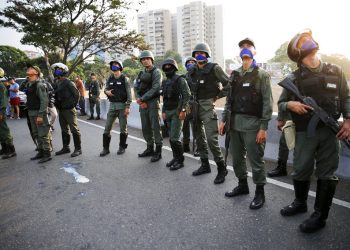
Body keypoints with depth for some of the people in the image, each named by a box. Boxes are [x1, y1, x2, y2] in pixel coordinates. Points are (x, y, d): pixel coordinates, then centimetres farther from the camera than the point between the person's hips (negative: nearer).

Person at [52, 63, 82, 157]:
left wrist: (73, 104, -7)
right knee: (64, 130, 15)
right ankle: (65, 148, 26)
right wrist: (57, 105, 11)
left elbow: (77, 94, -10)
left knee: (74, 129, -5)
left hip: (69, 110, -8)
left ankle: (78, 149, 1)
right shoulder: (56, 83, 11)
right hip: (61, 110, 8)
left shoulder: (69, 83, -11)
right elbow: (56, 96, 20)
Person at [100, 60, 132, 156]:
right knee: (107, 127, 3)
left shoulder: (125, 79, -3)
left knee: (123, 128, 4)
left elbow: (129, 93, -8)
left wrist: (128, 106, -15)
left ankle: (122, 147, 19)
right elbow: (105, 88, 20)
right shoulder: (110, 79, 10)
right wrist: (106, 91, -6)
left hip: (122, 106, -4)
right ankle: (106, 148, 12)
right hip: (112, 105, 5)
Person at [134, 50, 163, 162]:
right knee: (145, 128, 10)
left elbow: (155, 89, -14)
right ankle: (150, 148, 23)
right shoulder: (141, 73, 17)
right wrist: (140, 101, -7)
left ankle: (158, 151, 1)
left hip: (153, 102, -6)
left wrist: (142, 98, -14)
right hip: (143, 104, 7)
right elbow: (136, 88, 10)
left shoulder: (156, 72, -3)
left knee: (155, 127, -6)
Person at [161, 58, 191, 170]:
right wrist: (163, 111, 15)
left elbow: (187, 95, -13)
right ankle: (175, 157, 22)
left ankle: (180, 160, 3)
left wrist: (183, 110, -19)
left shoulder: (180, 79, -6)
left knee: (174, 138, -9)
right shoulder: (165, 82, 16)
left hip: (177, 112, -7)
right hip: (168, 112, 7)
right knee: (171, 137, 10)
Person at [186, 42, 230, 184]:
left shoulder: (214, 69, -7)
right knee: (199, 137, 12)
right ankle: (205, 165, 26)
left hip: (207, 106, -7)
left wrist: (218, 96, -6)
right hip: (195, 106, 7)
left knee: (211, 139, -13)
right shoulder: (191, 72, 11)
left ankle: (222, 169, 1)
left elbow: (229, 84, -8)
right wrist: (193, 100, 15)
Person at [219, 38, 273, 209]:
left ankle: (260, 193, 18)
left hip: (252, 123, -5)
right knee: (237, 158, 14)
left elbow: (267, 103, -7)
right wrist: (223, 120, 9)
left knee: (256, 160, 2)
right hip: (235, 123, 5)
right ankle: (242, 185, 33)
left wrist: (263, 127, -13)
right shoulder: (234, 74, 13)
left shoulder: (262, 75, -2)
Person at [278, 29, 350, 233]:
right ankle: (300, 203, 35)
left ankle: (320, 216, 19)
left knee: (326, 174, 6)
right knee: (300, 171, 9)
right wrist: (290, 105, -16)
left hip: (329, 131, 1)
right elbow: (280, 104, 7)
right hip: (305, 132, 0)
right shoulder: (293, 79, 0)